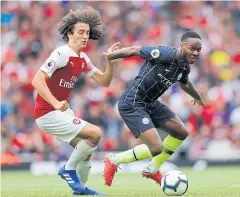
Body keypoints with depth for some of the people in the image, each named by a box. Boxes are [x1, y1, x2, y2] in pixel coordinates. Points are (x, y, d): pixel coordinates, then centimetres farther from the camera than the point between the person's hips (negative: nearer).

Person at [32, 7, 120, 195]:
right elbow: (37, 80, -26)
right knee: (95, 133, -16)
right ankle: (69, 169, -1)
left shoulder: (83, 59, 8)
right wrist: (56, 103, -36)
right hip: (48, 114, -9)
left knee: (85, 148, 18)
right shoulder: (62, 54, -19)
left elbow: (104, 81, 10)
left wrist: (111, 61, -7)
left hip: (62, 111, 9)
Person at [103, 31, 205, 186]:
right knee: (157, 148, -18)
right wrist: (107, 57, -16)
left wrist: (198, 98, 49)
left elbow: (185, 84, 30)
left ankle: (153, 169, 29)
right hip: (132, 104, -10)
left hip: (150, 103, 10)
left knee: (181, 133, 13)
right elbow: (134, 50, -16)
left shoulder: (184, 68, 5)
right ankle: (114, 160, 3)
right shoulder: (166, 54, -22)